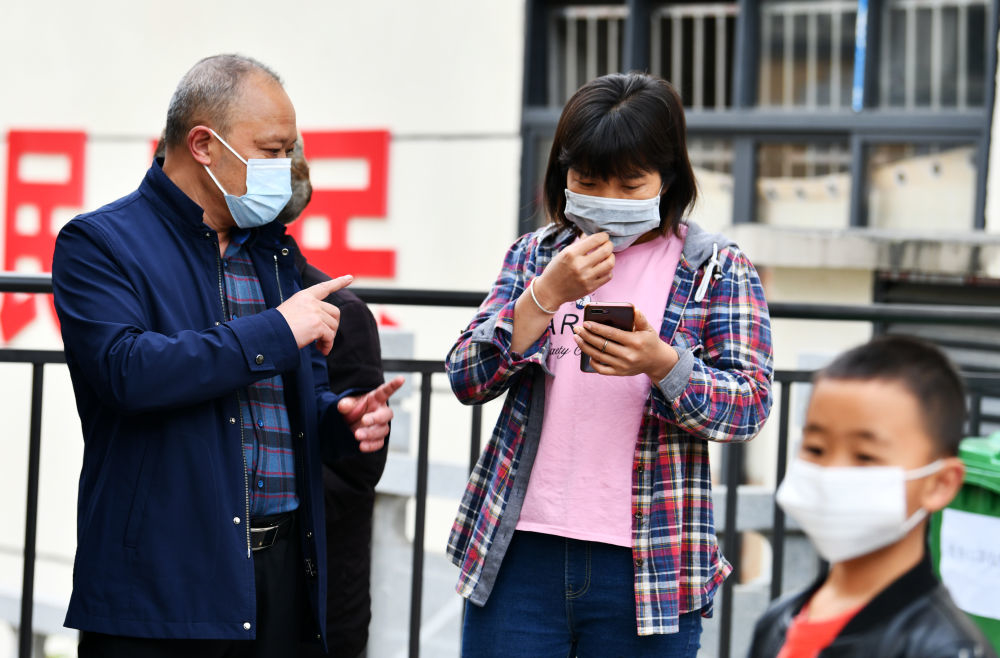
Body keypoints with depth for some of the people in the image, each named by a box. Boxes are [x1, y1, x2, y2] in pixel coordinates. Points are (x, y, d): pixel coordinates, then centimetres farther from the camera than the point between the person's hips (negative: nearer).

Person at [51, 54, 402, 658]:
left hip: (283, 570, 6)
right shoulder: (100, 243, -3)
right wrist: (275, 332, -15)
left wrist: (342, 417, 3)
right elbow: (126, 370, -21)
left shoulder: (271, 251, 19)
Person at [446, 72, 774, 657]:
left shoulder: (717, 270, 3)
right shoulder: (535, 255, 11)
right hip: (520, 553, 2)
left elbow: (750, 406, -6)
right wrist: (548, 294, -13)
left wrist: (660, 363, -25)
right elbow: (467, 379, 2)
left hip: (646, 567, -2)